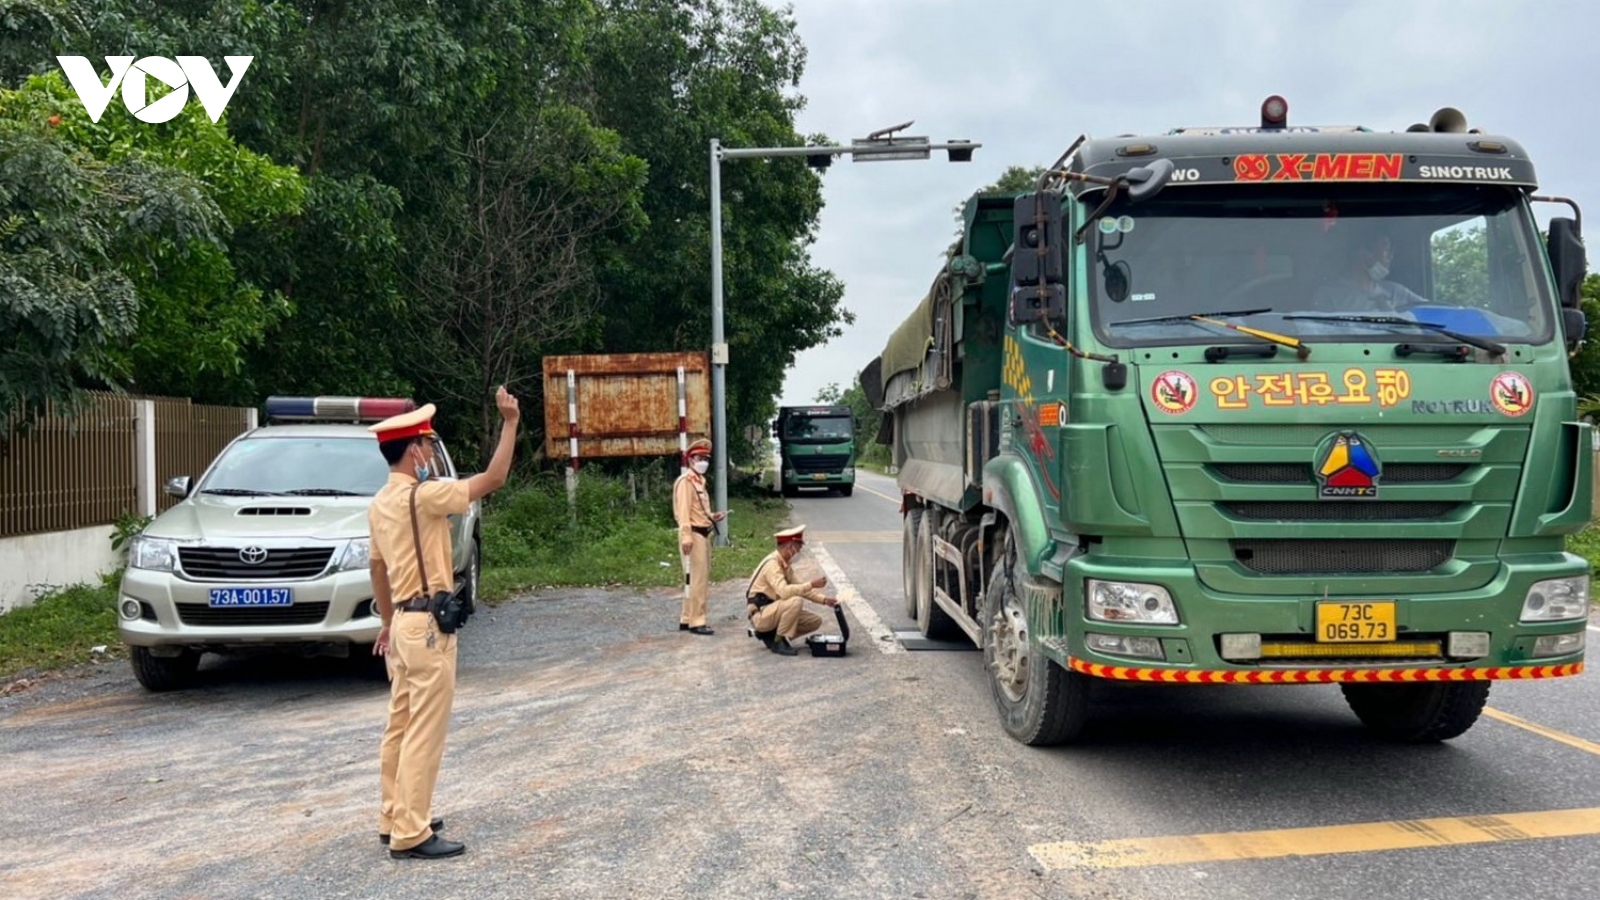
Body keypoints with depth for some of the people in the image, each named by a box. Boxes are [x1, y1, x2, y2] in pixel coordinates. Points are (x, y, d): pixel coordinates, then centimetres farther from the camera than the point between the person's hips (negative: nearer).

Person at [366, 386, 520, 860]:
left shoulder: (380, 503, 11)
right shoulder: (422, 495, -17)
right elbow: (493, 478, -17)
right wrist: (510, 422, -10)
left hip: (404, 622, 10)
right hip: (427, 625, -10)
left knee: (401, 726, 16)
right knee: (424, 731, -7)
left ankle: (395, 819, 25)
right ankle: (410, 835, -4)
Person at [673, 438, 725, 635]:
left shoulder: (700, 480, 19)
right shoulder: (685, 481, -11)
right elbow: (683, 511, -19)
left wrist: (712, 517, 8)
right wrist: (686, 537, -26)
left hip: (704, 534, 10)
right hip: (694, 534, -10)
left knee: (702, 578, 14)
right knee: (696, 579, -8)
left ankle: (686, 619, 22)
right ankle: (696, 621, -4)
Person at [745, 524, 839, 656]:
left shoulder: (784, 564, 10)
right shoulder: (772, 564, -21)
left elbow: (798, 587, 16)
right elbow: (784, 592, -34)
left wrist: (824, 599, 4)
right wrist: (811, 584, -29)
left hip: (771, 613, 10)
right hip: (760, 615, -10)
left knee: (815, 620, 5)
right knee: (796, 601, -31)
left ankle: (770, 635, 8)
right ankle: (780, 642, -17)